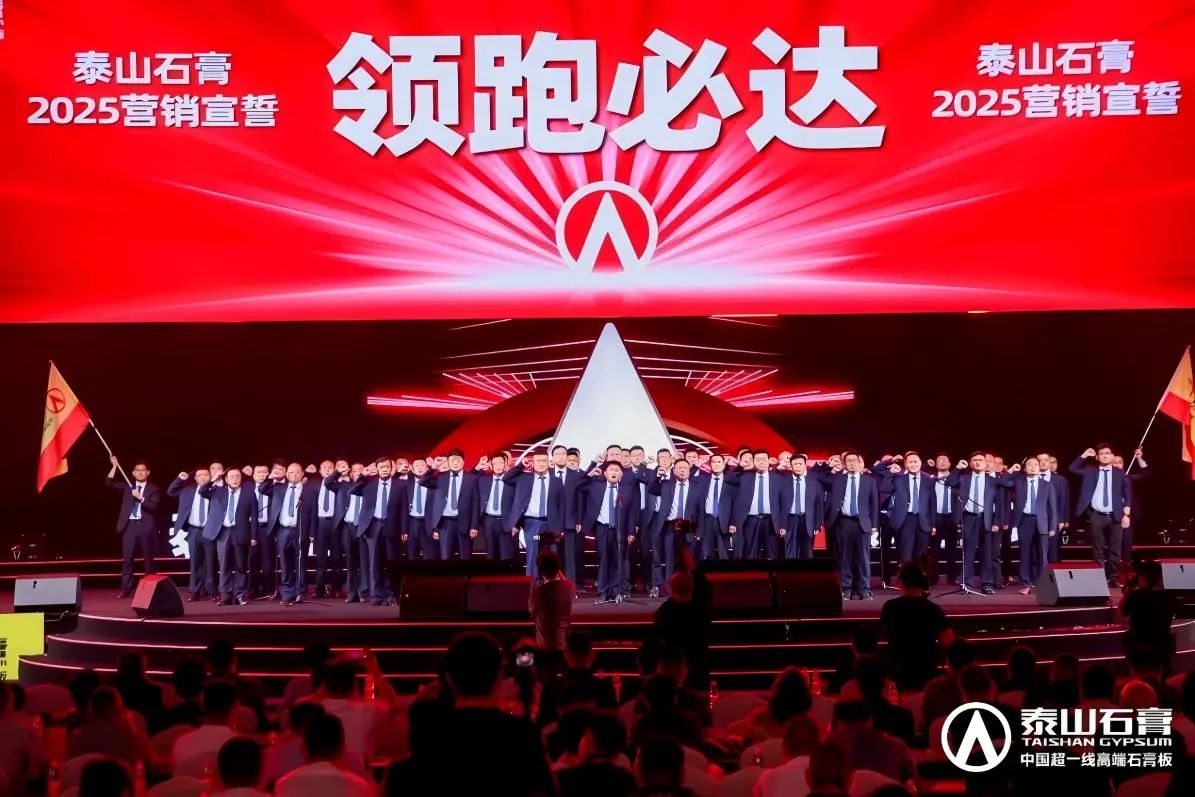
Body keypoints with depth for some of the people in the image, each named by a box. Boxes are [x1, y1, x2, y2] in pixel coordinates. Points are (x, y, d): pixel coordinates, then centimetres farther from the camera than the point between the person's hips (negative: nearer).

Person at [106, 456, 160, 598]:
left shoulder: (153, 489, 4)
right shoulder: (127, 486, 13)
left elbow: (154, 507, -9)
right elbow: (109, 483, 2)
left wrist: (140, 497, -18)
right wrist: (115, 467, -7)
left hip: (146, 526, -2)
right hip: (129, 525, 2)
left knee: (148, 559, 3)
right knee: (127, 558, -1)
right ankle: (126, 589, 1)